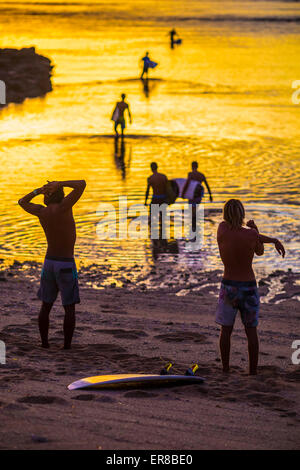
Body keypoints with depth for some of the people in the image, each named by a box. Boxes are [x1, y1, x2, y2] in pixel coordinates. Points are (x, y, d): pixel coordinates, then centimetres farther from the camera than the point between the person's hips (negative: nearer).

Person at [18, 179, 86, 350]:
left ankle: (44, 342, 16)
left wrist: (39, 190, 11)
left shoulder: (41, 211, -1)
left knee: (46, 305, 14)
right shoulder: (63, 207, -16)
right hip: (66, 265, -5)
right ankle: (67, 345, 3)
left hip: (49, 263, 5)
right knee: (69, 307, 3)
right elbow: (82, 184, -21)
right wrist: (60, 183, -11)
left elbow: (22, 202, 20)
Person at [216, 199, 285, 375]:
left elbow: (240, 235, -2)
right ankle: (253, 371, 16)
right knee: (251, 331, 12)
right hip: (249, 288, -1)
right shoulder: (251, 235, -14)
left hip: (228, 287, 1)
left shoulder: (222, 230, -11)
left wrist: (272, 239, -4)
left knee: (226, 330, 15)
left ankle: (226, 369, 19)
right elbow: (260, 252, 5)